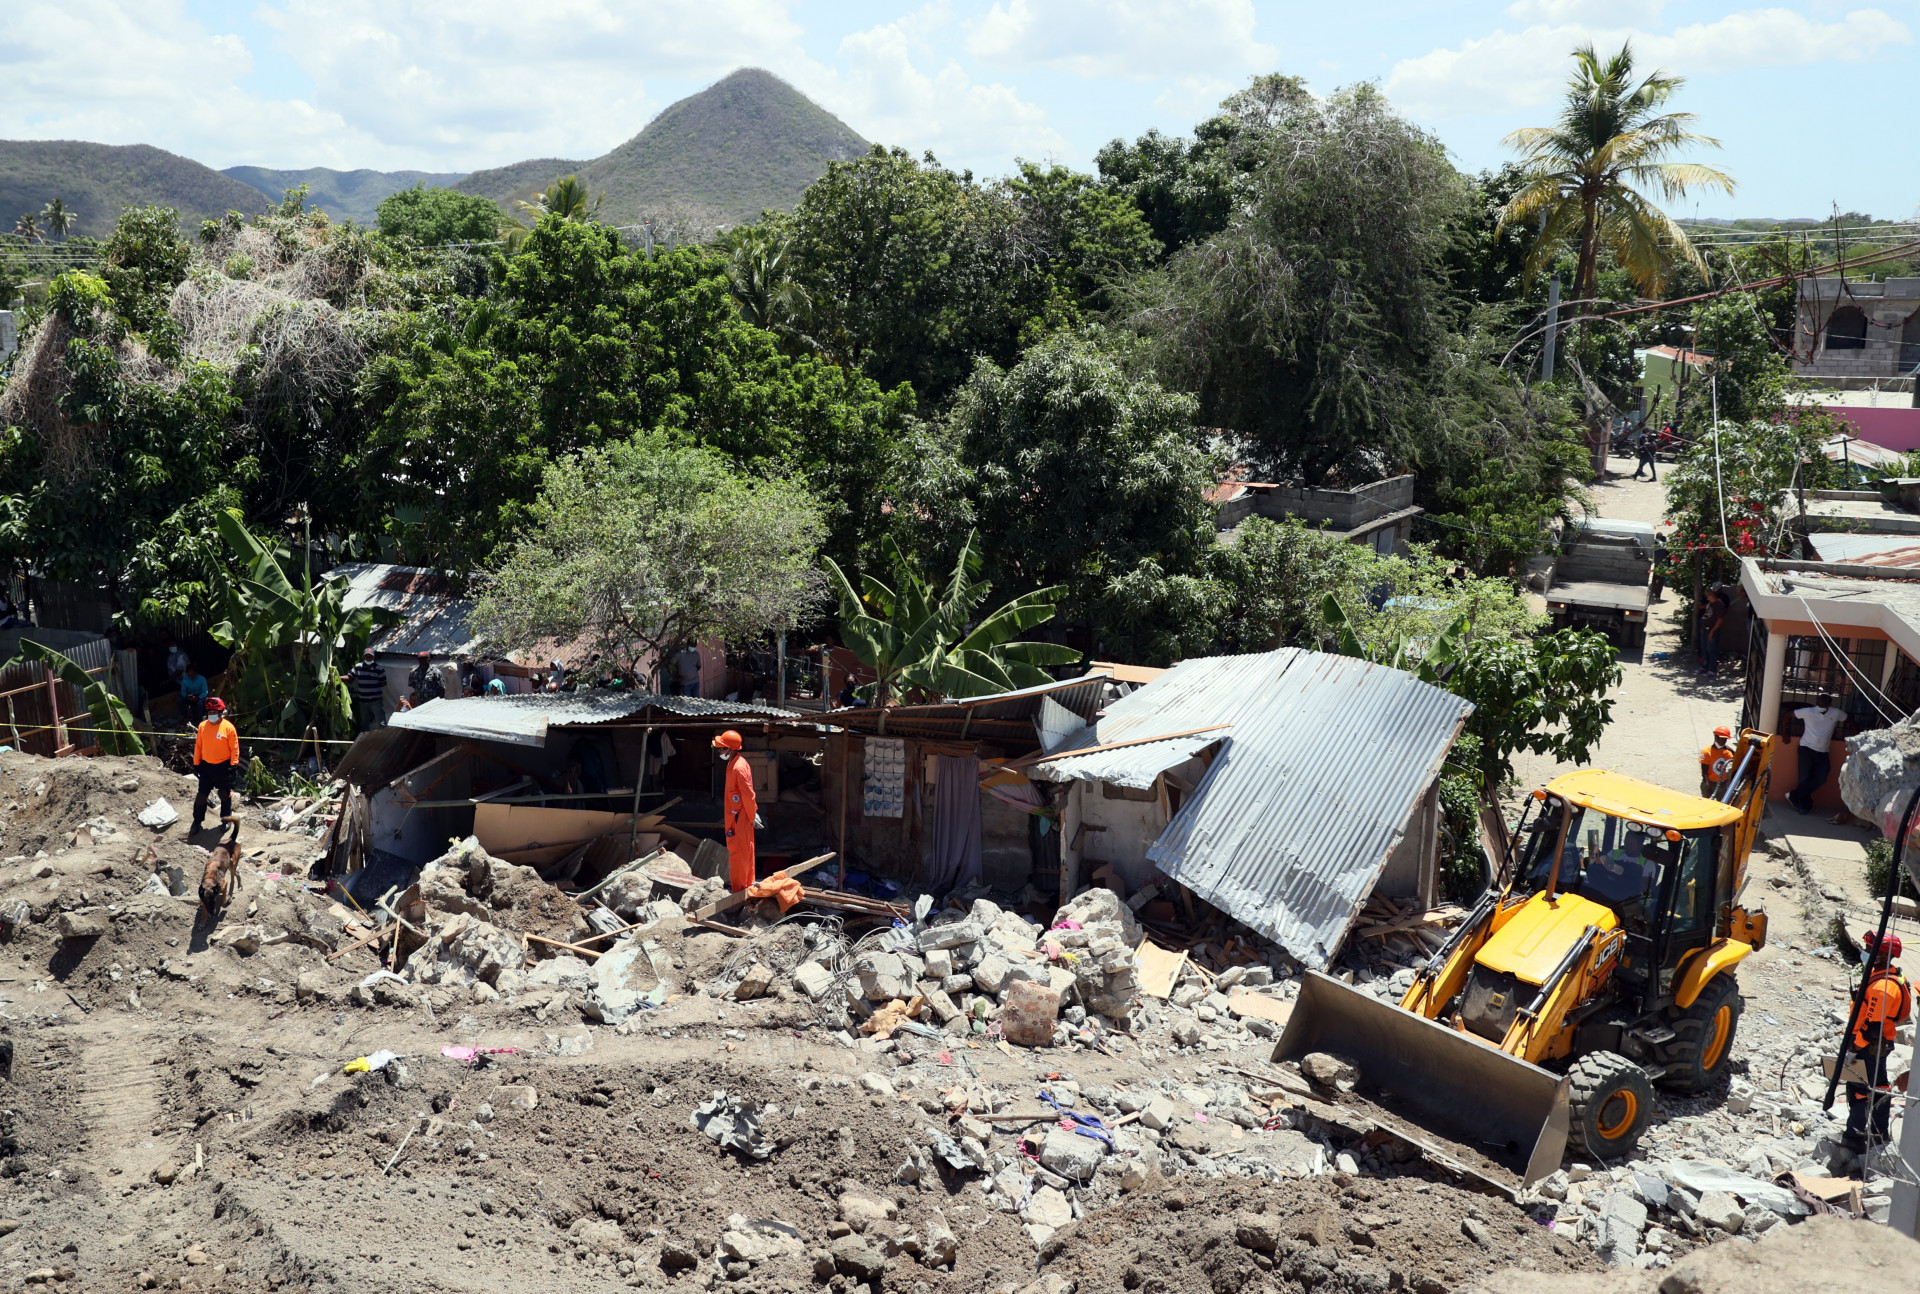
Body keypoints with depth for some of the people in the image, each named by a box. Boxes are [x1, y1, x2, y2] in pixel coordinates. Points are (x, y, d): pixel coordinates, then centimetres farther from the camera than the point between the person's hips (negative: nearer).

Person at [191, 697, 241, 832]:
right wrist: (196, 764, 7)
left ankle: (226, 818, 24)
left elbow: (234, 748, -8)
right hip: (206, 766, 3)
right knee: (202, 794, 7)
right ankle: (197, 820, 19)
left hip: (223, 767, -3)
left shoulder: (228, 727, -11)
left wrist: (234, 765, -13)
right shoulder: (203, 726, 0)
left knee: (225, 794, 9)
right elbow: (198, 746, 8)